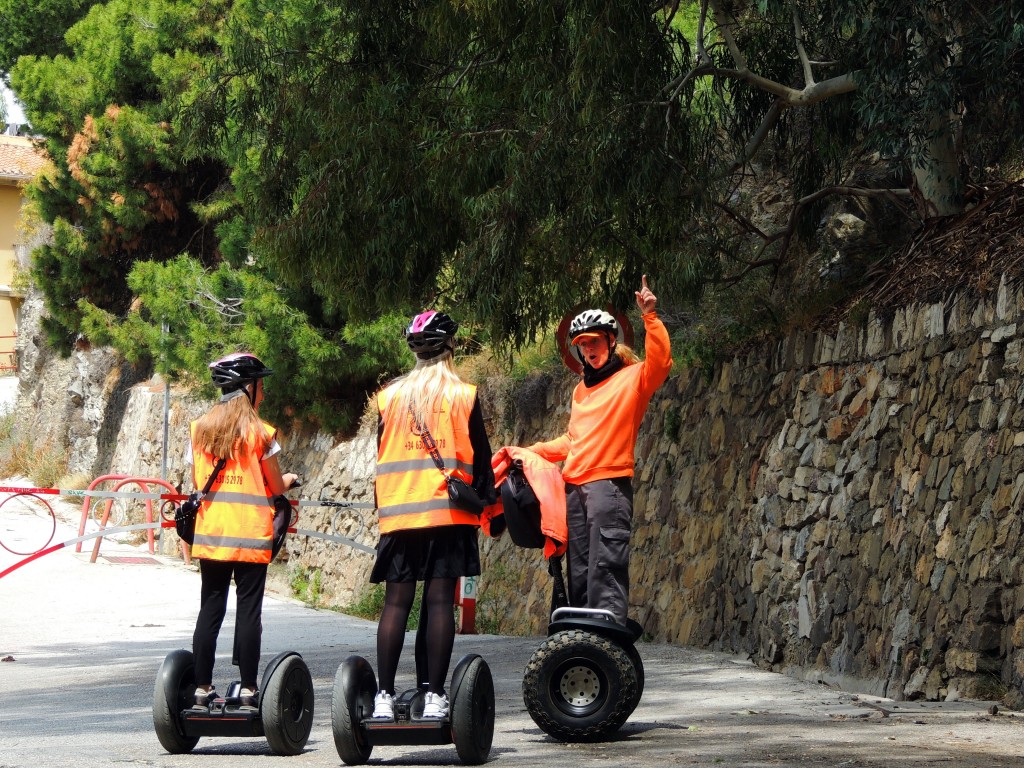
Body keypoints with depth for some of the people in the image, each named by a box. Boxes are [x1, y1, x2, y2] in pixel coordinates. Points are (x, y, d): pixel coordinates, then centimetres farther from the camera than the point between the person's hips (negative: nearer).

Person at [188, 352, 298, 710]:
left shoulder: (199, 429, 6)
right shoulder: (260, 432, -5)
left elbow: (196, 481, 11)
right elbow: (276, 488, 1)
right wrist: (289, 478, 22)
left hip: (210, 533, 4)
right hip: (250, 537, -4)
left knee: (210, 609, 6)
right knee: (248, 610, -1)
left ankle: (202, 687, 6)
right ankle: (248, 688, -1)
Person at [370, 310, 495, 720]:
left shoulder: (389, 395, 9)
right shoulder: (463, 395, 2)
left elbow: (381, 456, 13)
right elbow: (479, 456, 3)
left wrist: (382, 505, 21)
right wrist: (488, 501, 13)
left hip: (398, 512, 2)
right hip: (449, 513, -2)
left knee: (396, 601, 2)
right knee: (439, 600, -3)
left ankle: (385, 696, -3)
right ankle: (434, 697, -7)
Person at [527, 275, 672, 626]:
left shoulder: (632, 377, 2)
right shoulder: (581, 389, 24)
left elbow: (660, 362, -19)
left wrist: (650, 317, -28)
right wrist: (532, 452, 25)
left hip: (609, 485, -8)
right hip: (574, 487, 8)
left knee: (605, 569, -16)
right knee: (578, 574, 7)